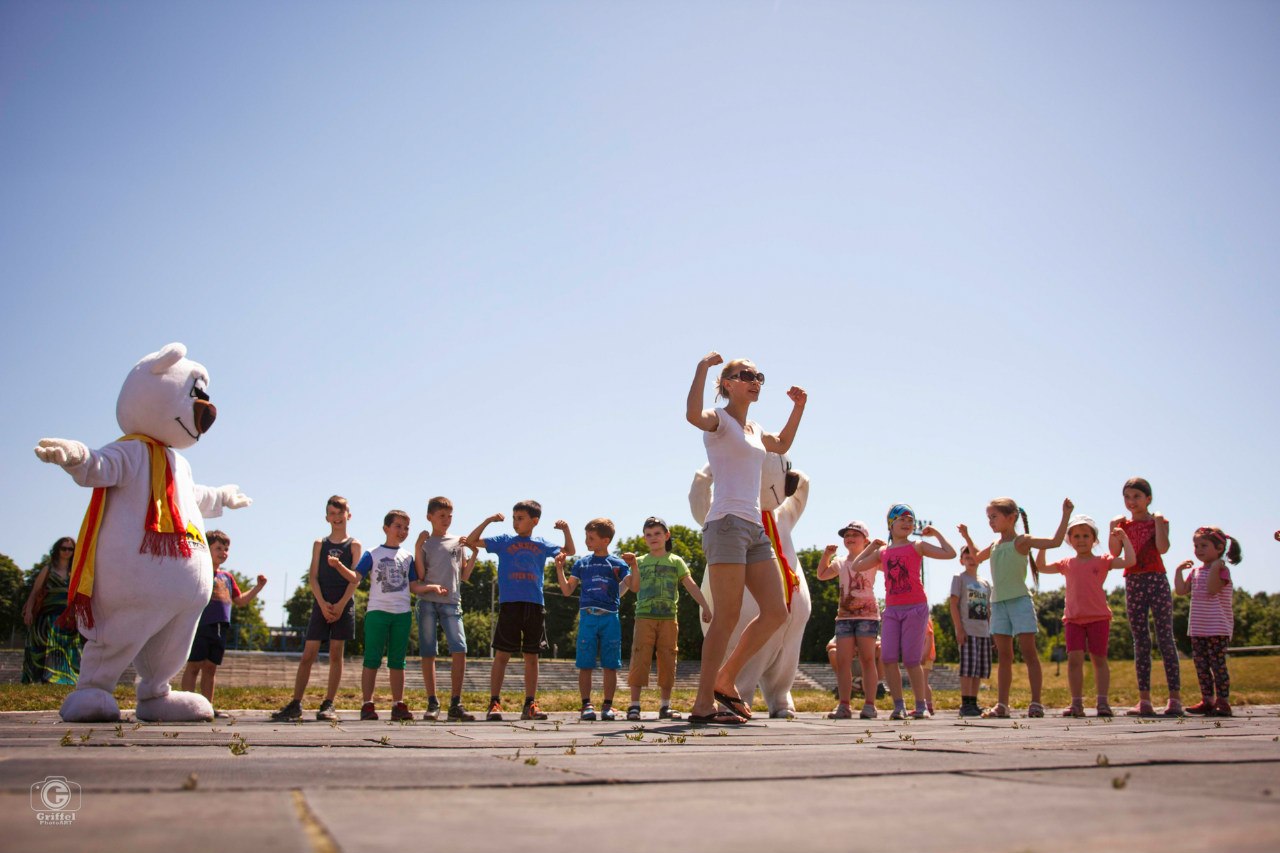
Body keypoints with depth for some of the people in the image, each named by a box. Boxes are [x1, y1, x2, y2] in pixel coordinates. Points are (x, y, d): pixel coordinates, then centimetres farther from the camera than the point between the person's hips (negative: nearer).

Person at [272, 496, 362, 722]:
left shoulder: (354, 545, 5)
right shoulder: (320, 544, 11)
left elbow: (355, 578, -3)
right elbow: (312, 577, 3)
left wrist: (341, 605, -14)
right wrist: (322, 603, -10)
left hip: (343, 605, -1)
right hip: (321, 604, 2)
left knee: (336, 654, 1)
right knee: (308, 654, -2)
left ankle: (328, 705, 4)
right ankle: (295, 705, 2)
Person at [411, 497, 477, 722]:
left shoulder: (459, 542, 15)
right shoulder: (424, 542, 9)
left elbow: (464, 576, 13)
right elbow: (419, 576, 0)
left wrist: (474, 553, 2)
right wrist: (417, 548, -8)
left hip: (452, 602, 1)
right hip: (427, 602, -1)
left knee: (459, 649, -11)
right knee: (428, 653, -1)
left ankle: (455, 705, -6)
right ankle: (432, 704, 7)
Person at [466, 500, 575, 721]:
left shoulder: (542, 545, 13)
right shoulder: (504, 541, 8)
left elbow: (569, 551, 25)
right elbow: (472, 541, 6)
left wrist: (566, 529, 10)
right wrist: (488, 520, -3)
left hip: (534, 605, 2)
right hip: (509, 604, -2)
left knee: (532, 656, 6)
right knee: (502, 654, -3)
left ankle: (530, 705, 12)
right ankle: (494, 703, 1)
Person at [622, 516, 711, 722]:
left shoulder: (675, 561, 11)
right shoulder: (640, 562, 13)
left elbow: (691, 585, 4)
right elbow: (634, 587, 0)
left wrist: (705, 606, -5)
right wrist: (633, 566, -13)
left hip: (669, 618, 1)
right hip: (644, 617, -1)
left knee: (667, 661, 2)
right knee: (640, 659, -7)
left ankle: (665, 706, 9)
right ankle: (634, 705, -4)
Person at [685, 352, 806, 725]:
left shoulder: (754, 429, 22)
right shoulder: (719, 420, -1)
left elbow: (782, 445, 43)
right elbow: (693, 415, -26)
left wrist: (798, 407, 36)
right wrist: (703, 367, -20)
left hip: (755, 528, 8)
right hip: (727, 524, -8)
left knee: (776, 613, 4)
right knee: (727, 617, -10)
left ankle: (724, 680, 15)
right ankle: (703, 704, -5)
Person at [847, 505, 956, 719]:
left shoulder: (917, 547, 3)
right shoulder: (882, 552, 13)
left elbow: (950, 553, -5)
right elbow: (856, 566, 16)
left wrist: (936, 533, 4)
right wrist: (871, 547, 19)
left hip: (915, 608, -4)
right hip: (892, 610, 4)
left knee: (911, 660, -5)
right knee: (888, 658, -6)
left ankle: (921, 705, 7)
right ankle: (899, 706, 2)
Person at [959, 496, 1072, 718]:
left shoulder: (1021, 541, -4)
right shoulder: (994, 546, 15)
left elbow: (1055, 542, -12)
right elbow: (977, 557, 35)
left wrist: (1066, 515, -14)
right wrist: (967, 538, 29)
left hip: (1020, 601, -6)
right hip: (998, 603, 6)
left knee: (1029, 652, -7)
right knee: (1004, 656, 6)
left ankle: (1036, 703, -5)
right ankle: (1002, 704, 7)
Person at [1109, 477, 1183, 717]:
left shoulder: (1159, 521, 3)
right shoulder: (1124, 524, 11)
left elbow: (1163, 548, -15)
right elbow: (1114, 553, -3)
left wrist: (1158, 522, -13)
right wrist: (1114, 527, -7)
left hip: (1157, 580, -3)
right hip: (1133, 583, 3)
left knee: (1165, 638, -6)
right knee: (1141, 642, 4)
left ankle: (1175, 697, -3)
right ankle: (1144, 699, 4)